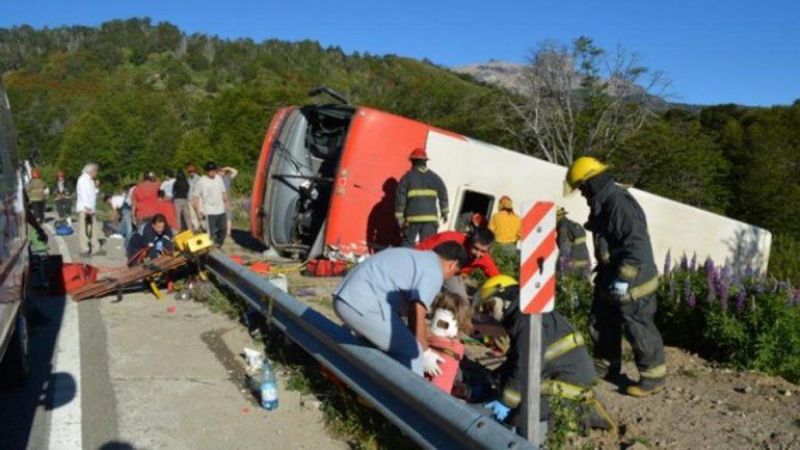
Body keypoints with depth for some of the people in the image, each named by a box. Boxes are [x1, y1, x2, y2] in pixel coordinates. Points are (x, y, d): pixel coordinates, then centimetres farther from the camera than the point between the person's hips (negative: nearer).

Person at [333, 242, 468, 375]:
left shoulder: (413, 257, 25)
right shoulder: (434, 272, -3)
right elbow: (416, 317, -7)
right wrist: (426, 353, 8)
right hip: (363, 305, -10)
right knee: (411, 351, 1)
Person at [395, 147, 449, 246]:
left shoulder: (408, 176, 2)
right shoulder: (434, 177, 11)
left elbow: (400, 197, -2)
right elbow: (443, 194, 6)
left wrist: (399, 216, 1)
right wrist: (444, 212, 11)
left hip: (412, 217, -2)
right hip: (430, 217, 2)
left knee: (408, 243, 7)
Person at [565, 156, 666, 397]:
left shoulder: (620, 205, -24)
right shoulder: (603, 203, 9)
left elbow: (637, 245, -29)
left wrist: (623, 278, -26)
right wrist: (603, 272, 24)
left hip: (631, 282, -10)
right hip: (610, 279, 10)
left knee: (639, 330, 2)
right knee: (601, 323, 19)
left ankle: (654, 377, 17)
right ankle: (605, 366, 35)